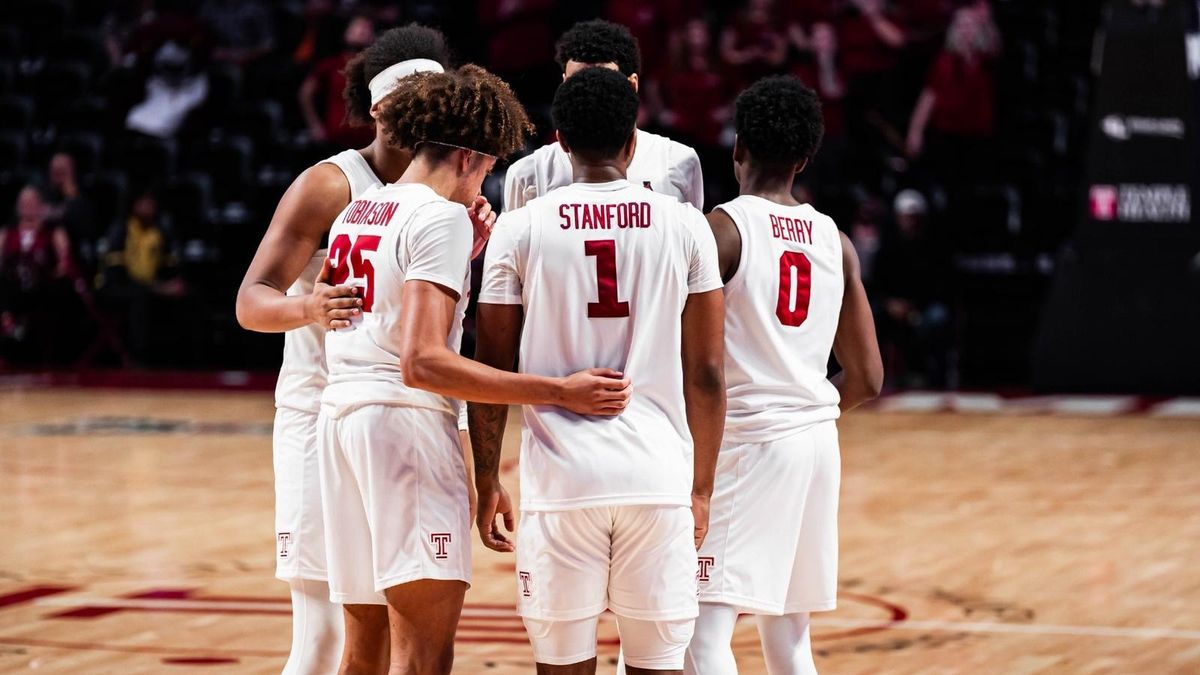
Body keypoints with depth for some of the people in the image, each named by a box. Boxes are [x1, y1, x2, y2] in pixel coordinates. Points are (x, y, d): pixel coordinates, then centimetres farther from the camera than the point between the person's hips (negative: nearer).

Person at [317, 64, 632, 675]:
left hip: (339, 413, 9)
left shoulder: (353, 213, 17)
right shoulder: (440, 218, -9)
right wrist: (558, 392, -21)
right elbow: (422, 362, -19)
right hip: (406, 419, -9)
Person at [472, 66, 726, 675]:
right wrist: (701, 488, 13)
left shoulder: (521, 228, 1)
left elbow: (491, 368, 3)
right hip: (659, 474, 1)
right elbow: (706, 373, 4)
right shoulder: (684, 226, 3)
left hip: (561, 478, -1)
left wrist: (487, 480, 12)